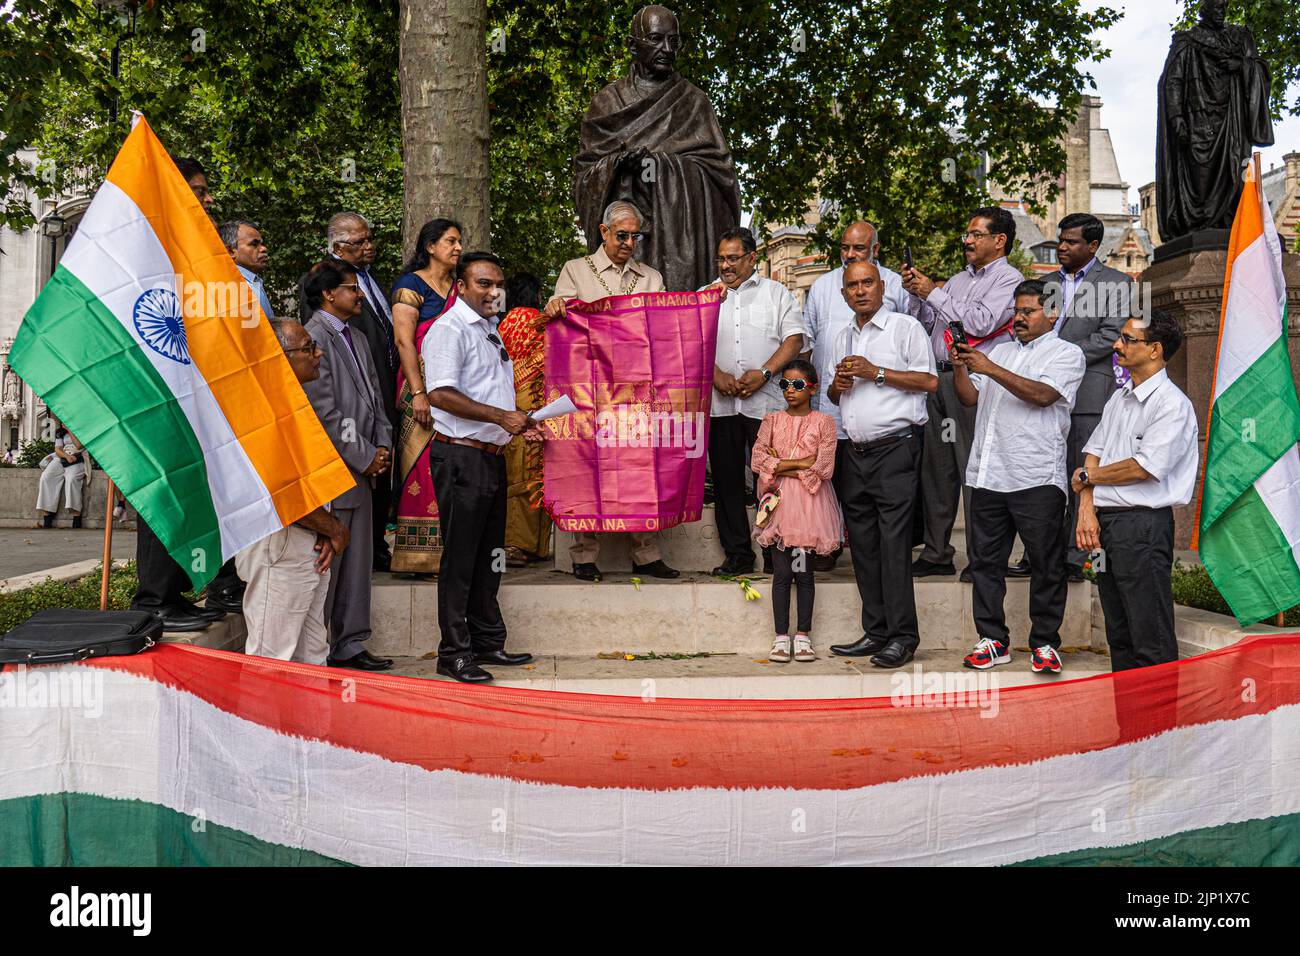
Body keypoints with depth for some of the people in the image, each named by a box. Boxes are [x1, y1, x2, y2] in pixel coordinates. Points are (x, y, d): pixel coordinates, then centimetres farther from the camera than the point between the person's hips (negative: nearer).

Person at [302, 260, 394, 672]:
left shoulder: (357, 340, 19)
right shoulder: (313, 336, -11)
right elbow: (324, 412, -16)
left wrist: (382, 447, 5)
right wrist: (365, 457, -12)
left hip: (361, 470, 9)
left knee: (357, 561, 12)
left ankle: (349, 645, 21)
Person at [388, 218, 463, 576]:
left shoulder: (459, 288, 18)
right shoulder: (411, 285, 0)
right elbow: (404, 341, -9)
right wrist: (418, 392, -17)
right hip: (423, 385, -6)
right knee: (425, 467, -8)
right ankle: (421, 558, -4)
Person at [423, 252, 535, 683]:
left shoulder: (489, 330, 20)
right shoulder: (449, 329, -11)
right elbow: (441, 394, -22)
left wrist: (518, 422, 14)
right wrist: (501, 416, -21)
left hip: (492, 454, 9)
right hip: (461, 455, -9)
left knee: (489, 554, 15)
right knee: (460, 556, -4)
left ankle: (488, 641, 24)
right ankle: (453, 653, 2)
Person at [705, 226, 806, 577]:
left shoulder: (776, 293, 11)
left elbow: (794, 338, 1)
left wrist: (763, 373, -13)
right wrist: (716, 376, -9)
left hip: (766, 402, -3)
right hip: (720, 403, 3)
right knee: (727, 480, 5)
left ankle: (776, 557, 2)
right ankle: (737, 556, 13)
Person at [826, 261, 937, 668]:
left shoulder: (905, 327, 0)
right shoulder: (843, 338, 20)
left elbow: (929, 381, -9)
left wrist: (876, 373, -12)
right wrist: (837, 384, 4)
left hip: (895, 448, -7)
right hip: (857, 452, 7)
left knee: (894, 543, -10)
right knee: (862, 544, 7)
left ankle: (903, 636, -6)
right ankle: (876, 632, 14)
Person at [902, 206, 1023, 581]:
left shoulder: (1009, 278, 0)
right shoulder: (958, 280, 23)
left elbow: (980, 322, -14)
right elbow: (928, 325, 23)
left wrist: (933, 294, -7)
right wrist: (916, 294, 7)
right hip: (938, 378, 7)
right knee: (936, 467, 7)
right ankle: (936, 553, 14)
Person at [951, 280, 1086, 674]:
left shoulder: (1068, 354, 4)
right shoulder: (1001, 350, 23)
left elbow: (1042, 394, -14)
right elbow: (970, 397, 18)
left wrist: (990, 369, -17)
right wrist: (960, 368, 0)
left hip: (1036, 478, -5)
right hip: (988, 474, 5)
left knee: (1046, 563, 0)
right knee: (985, 560, 6)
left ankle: (1045, 642, 10)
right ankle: (993, 640, 15)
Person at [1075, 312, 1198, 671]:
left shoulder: (1172, 403, -9)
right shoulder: (1118, 399, 17)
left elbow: (1144, 467, -17)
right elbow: (1094, 453, 12)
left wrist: (1088, 475, -3)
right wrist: (1086, 512, -2)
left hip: (1143, 524, -8)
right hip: (1105, 522, 8)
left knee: (1152, 642, -6)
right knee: (1119, 636, 14)